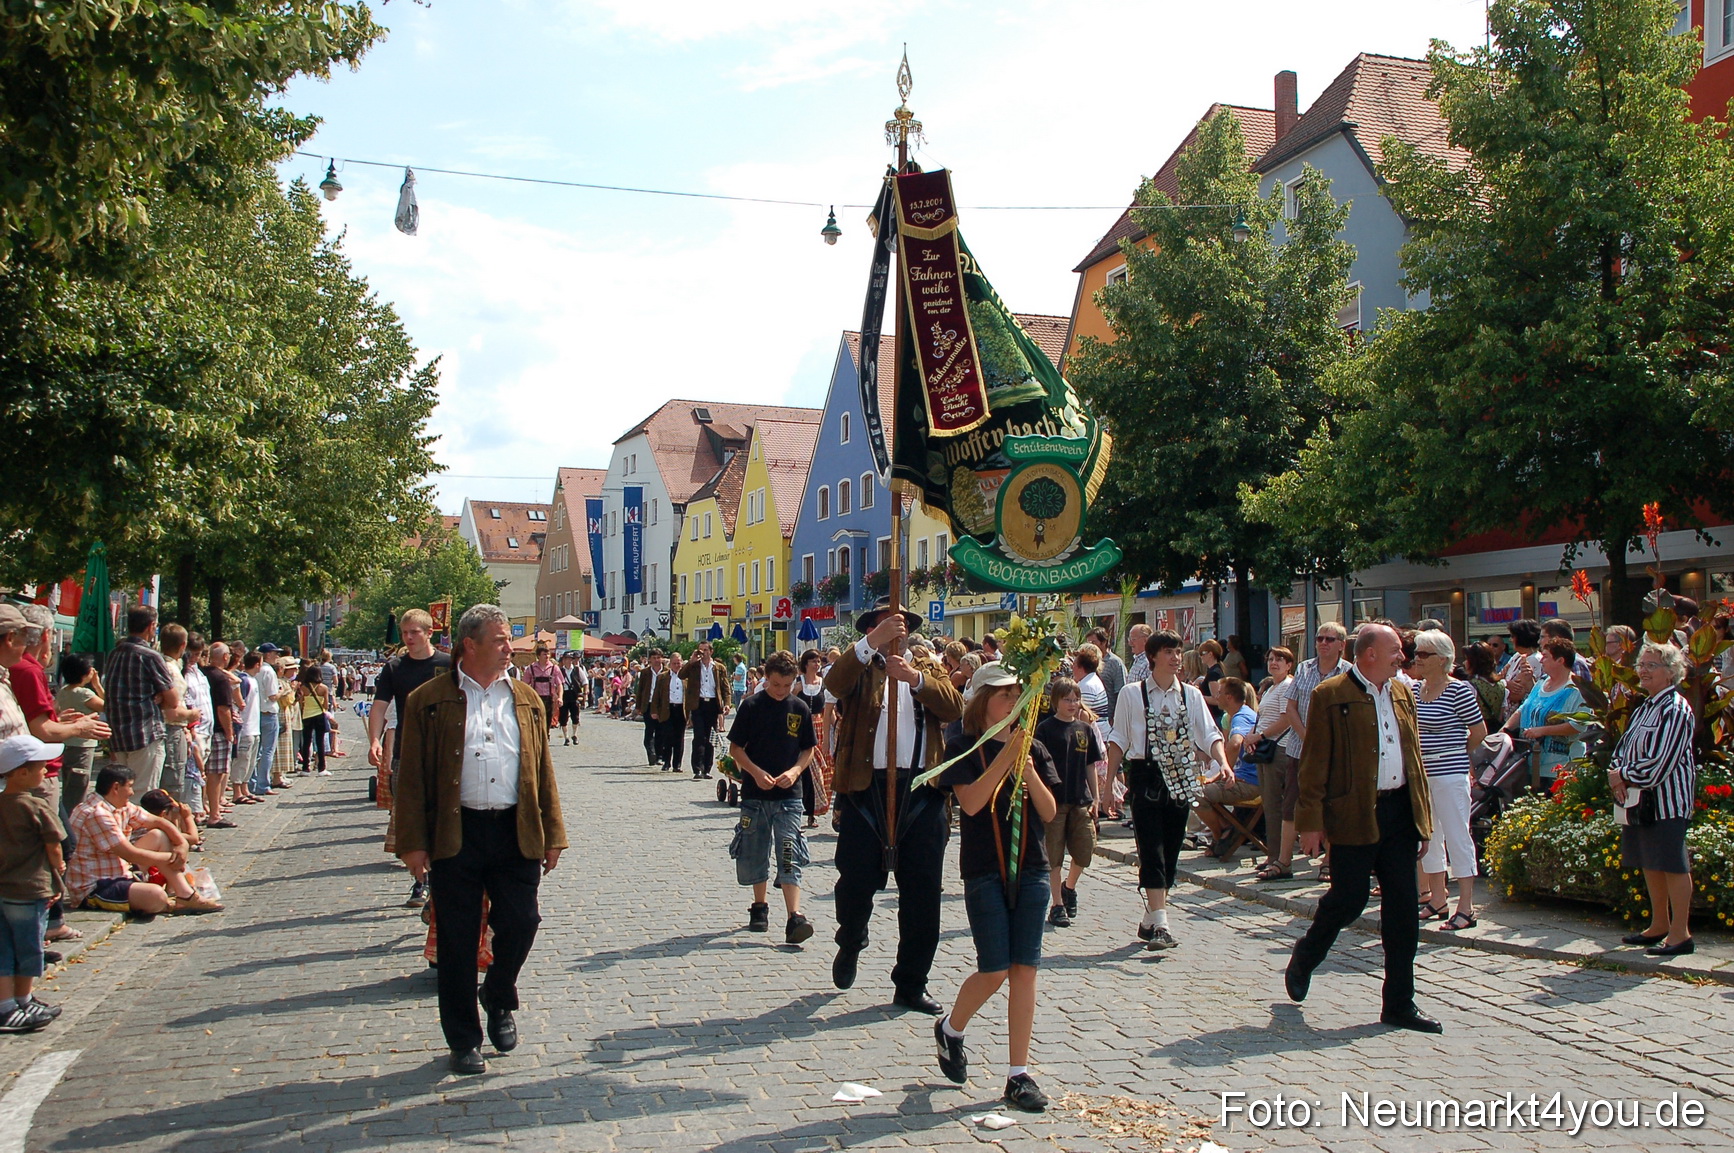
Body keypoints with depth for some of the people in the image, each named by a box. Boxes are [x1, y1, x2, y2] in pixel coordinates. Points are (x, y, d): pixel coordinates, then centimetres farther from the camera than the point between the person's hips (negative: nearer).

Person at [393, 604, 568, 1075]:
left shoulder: (527, 700, 10)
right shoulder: (429, 701, 0)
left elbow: (543, 771, 12)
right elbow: (411, 777, -1)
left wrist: (551, 835, 8)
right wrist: (413, 842, -7)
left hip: (516, 833, 3)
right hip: (455, 834, -2)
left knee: (520, 923, 0)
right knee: (458, 939, 5)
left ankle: (500, 1001, 30)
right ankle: (464, 1040, 19)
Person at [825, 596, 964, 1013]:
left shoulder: (927, 673, 16)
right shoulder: (859, 670, 9)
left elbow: (954, 708, -3)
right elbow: (834, 683, -15)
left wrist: (915, 677, -20)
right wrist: (872, 643, -29)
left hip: (921, 793, 2)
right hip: (866, 788, -2)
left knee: (922, 893, 5)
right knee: (857, 882, 1)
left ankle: (911, 986, 18)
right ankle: (850, 944, 34)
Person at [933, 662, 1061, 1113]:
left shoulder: (1034, 750, 9)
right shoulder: (965, 750, -3)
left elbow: (1050, 812, 2)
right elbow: (971, 802, -18)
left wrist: (1029, 770, -14)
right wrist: (1006, 755, -22)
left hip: (1031, 868, 4)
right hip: (985, 871, -4)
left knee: (1025, 969, 1)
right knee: (995, 970, -4)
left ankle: (1019, 1075, 8)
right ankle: (950, 1030, 26)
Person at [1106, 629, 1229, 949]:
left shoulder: (1191, 694, 8)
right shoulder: (1132, 694, 0)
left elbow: (1209, 734, 3)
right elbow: (1119, 740, 2)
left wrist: (1222, 761, -16)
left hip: (1181, 779, 4)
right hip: (1146, 777, -4)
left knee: (1171, 852, 8)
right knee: (1152, 851, -11)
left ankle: (1149, 921, 20)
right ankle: (1160, 925, -14)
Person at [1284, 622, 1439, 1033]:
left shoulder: (1402, 693, 13)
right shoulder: (1331, 696, -7)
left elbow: (1414, 756, 17)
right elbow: (1314, 763, -8)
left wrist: (1423, 815, 12)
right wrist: (1311, 821, -13)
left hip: (1399, 812, 6)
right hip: (1354, 815, -6)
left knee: (1403, 906, 5)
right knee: (1348, 900, -2)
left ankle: (1399, 1004, 13)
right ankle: (1303, 960, 27)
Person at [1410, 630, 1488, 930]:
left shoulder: (1459, 690, -11)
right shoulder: (1415, 690, 9)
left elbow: (1479, 731, -7)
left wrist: (1456, 755, 5)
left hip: (1450, 773, -7)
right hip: (1421, 774, 7)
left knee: (1457, 836, -4)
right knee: (1429, 836, 13)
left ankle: (1466, 908, -1)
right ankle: (1437, 899, 23)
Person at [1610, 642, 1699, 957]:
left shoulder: (1676, 710, -14)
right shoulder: (1644, 707, 15)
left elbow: (1660, 763, -20)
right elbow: (1624, 748, 16)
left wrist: (1624, 776, -9)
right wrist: (1616, 774, -4)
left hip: (1667, 800, -9)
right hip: (1640, 799, 9)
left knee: (1672, 864, -4)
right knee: (1649, 863, 15)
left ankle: (1680, 933, 1)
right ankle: (1659, 926, 27)